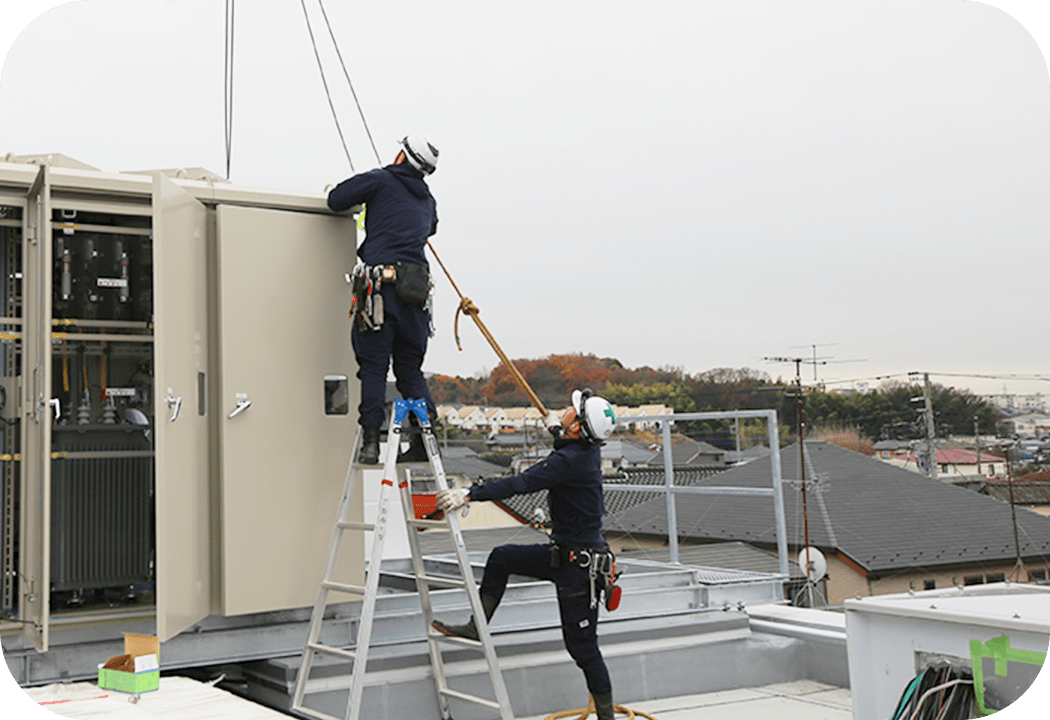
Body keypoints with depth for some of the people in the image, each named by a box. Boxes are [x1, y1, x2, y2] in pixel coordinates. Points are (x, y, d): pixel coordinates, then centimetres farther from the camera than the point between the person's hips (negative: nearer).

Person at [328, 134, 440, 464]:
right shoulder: (427, 200, 21)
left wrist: (362, 193, 26)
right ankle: (424, 439, 4)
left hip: (380, 285, -4)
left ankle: (370, 441, -6)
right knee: (410, 368, 11)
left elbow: (336, 200, 4)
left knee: (373, 365, -1)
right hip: (416, 288, 5)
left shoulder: (380, 180, 6)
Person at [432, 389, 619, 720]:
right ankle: (476, 627, 21)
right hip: (562, 553, 10)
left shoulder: (569, 461, -27)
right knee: (501, 558, 13)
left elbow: (520, 483, -32)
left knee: (582, 645, 0)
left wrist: (471, 494, -32)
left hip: (577, 564, -10)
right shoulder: (588, 450, 0)